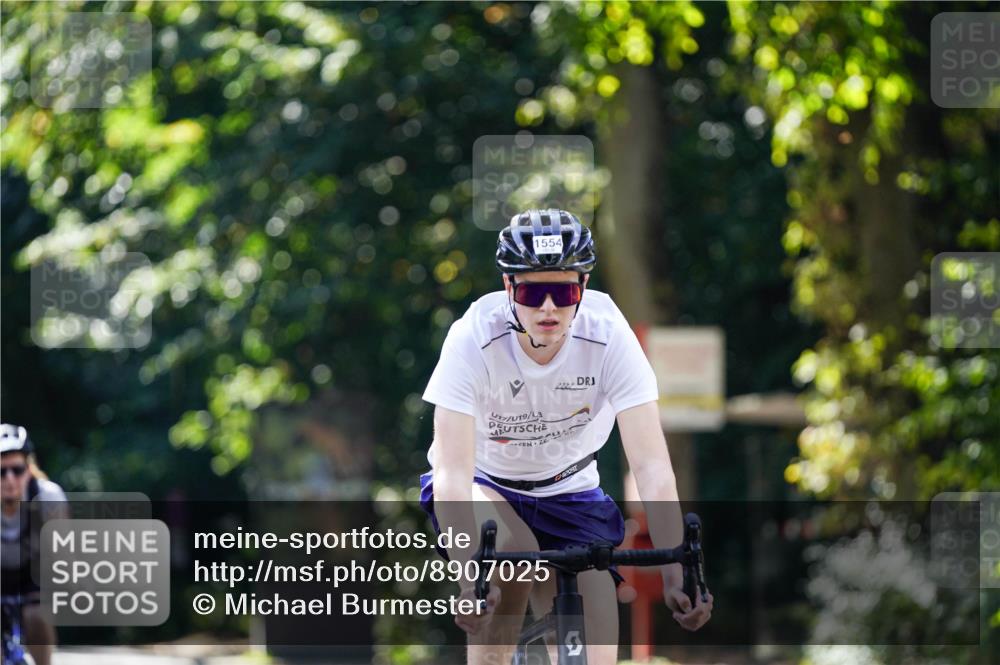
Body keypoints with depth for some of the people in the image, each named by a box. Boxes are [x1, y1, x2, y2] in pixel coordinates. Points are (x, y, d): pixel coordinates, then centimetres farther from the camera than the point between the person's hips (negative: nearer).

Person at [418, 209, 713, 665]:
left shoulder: (608, 335, -23)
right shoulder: (474, 337, -27)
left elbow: (650, 463, -27)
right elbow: (453, 471, -33)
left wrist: (675, 570, -40)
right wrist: (469, 577, -47)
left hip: (567, 493, 2)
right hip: (484, 486, -2)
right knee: (512, 549, -36)